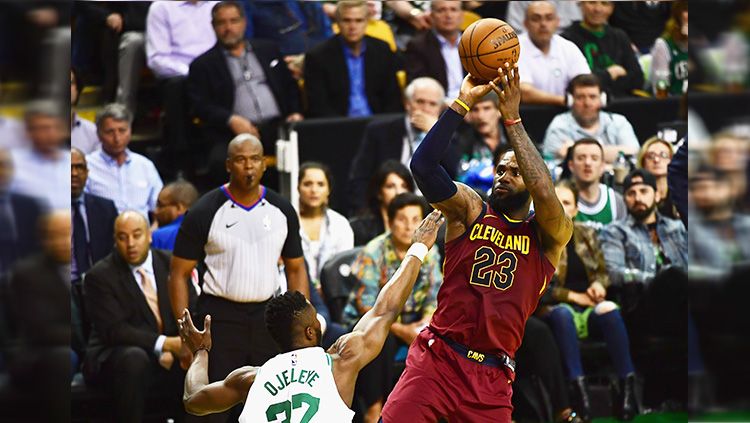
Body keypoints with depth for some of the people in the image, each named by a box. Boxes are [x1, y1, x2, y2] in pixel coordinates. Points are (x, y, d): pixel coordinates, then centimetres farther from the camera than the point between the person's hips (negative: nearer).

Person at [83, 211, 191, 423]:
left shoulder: (170, 264, 7)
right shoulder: (100, 276, -6)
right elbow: (114, 330, -15)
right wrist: (164, 343, -26)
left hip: (168, 356, 4)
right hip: (115, 356, -4)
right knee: (134, 358, -37)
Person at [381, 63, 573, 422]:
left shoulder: (549, 236, 5)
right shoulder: (470, 211, 7)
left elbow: (546, 195, -18)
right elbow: (423, 165, -8)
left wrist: (512, 119, -17)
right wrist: (463, 103, -15)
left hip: (491, 378, 0)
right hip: (436, 360, 0)